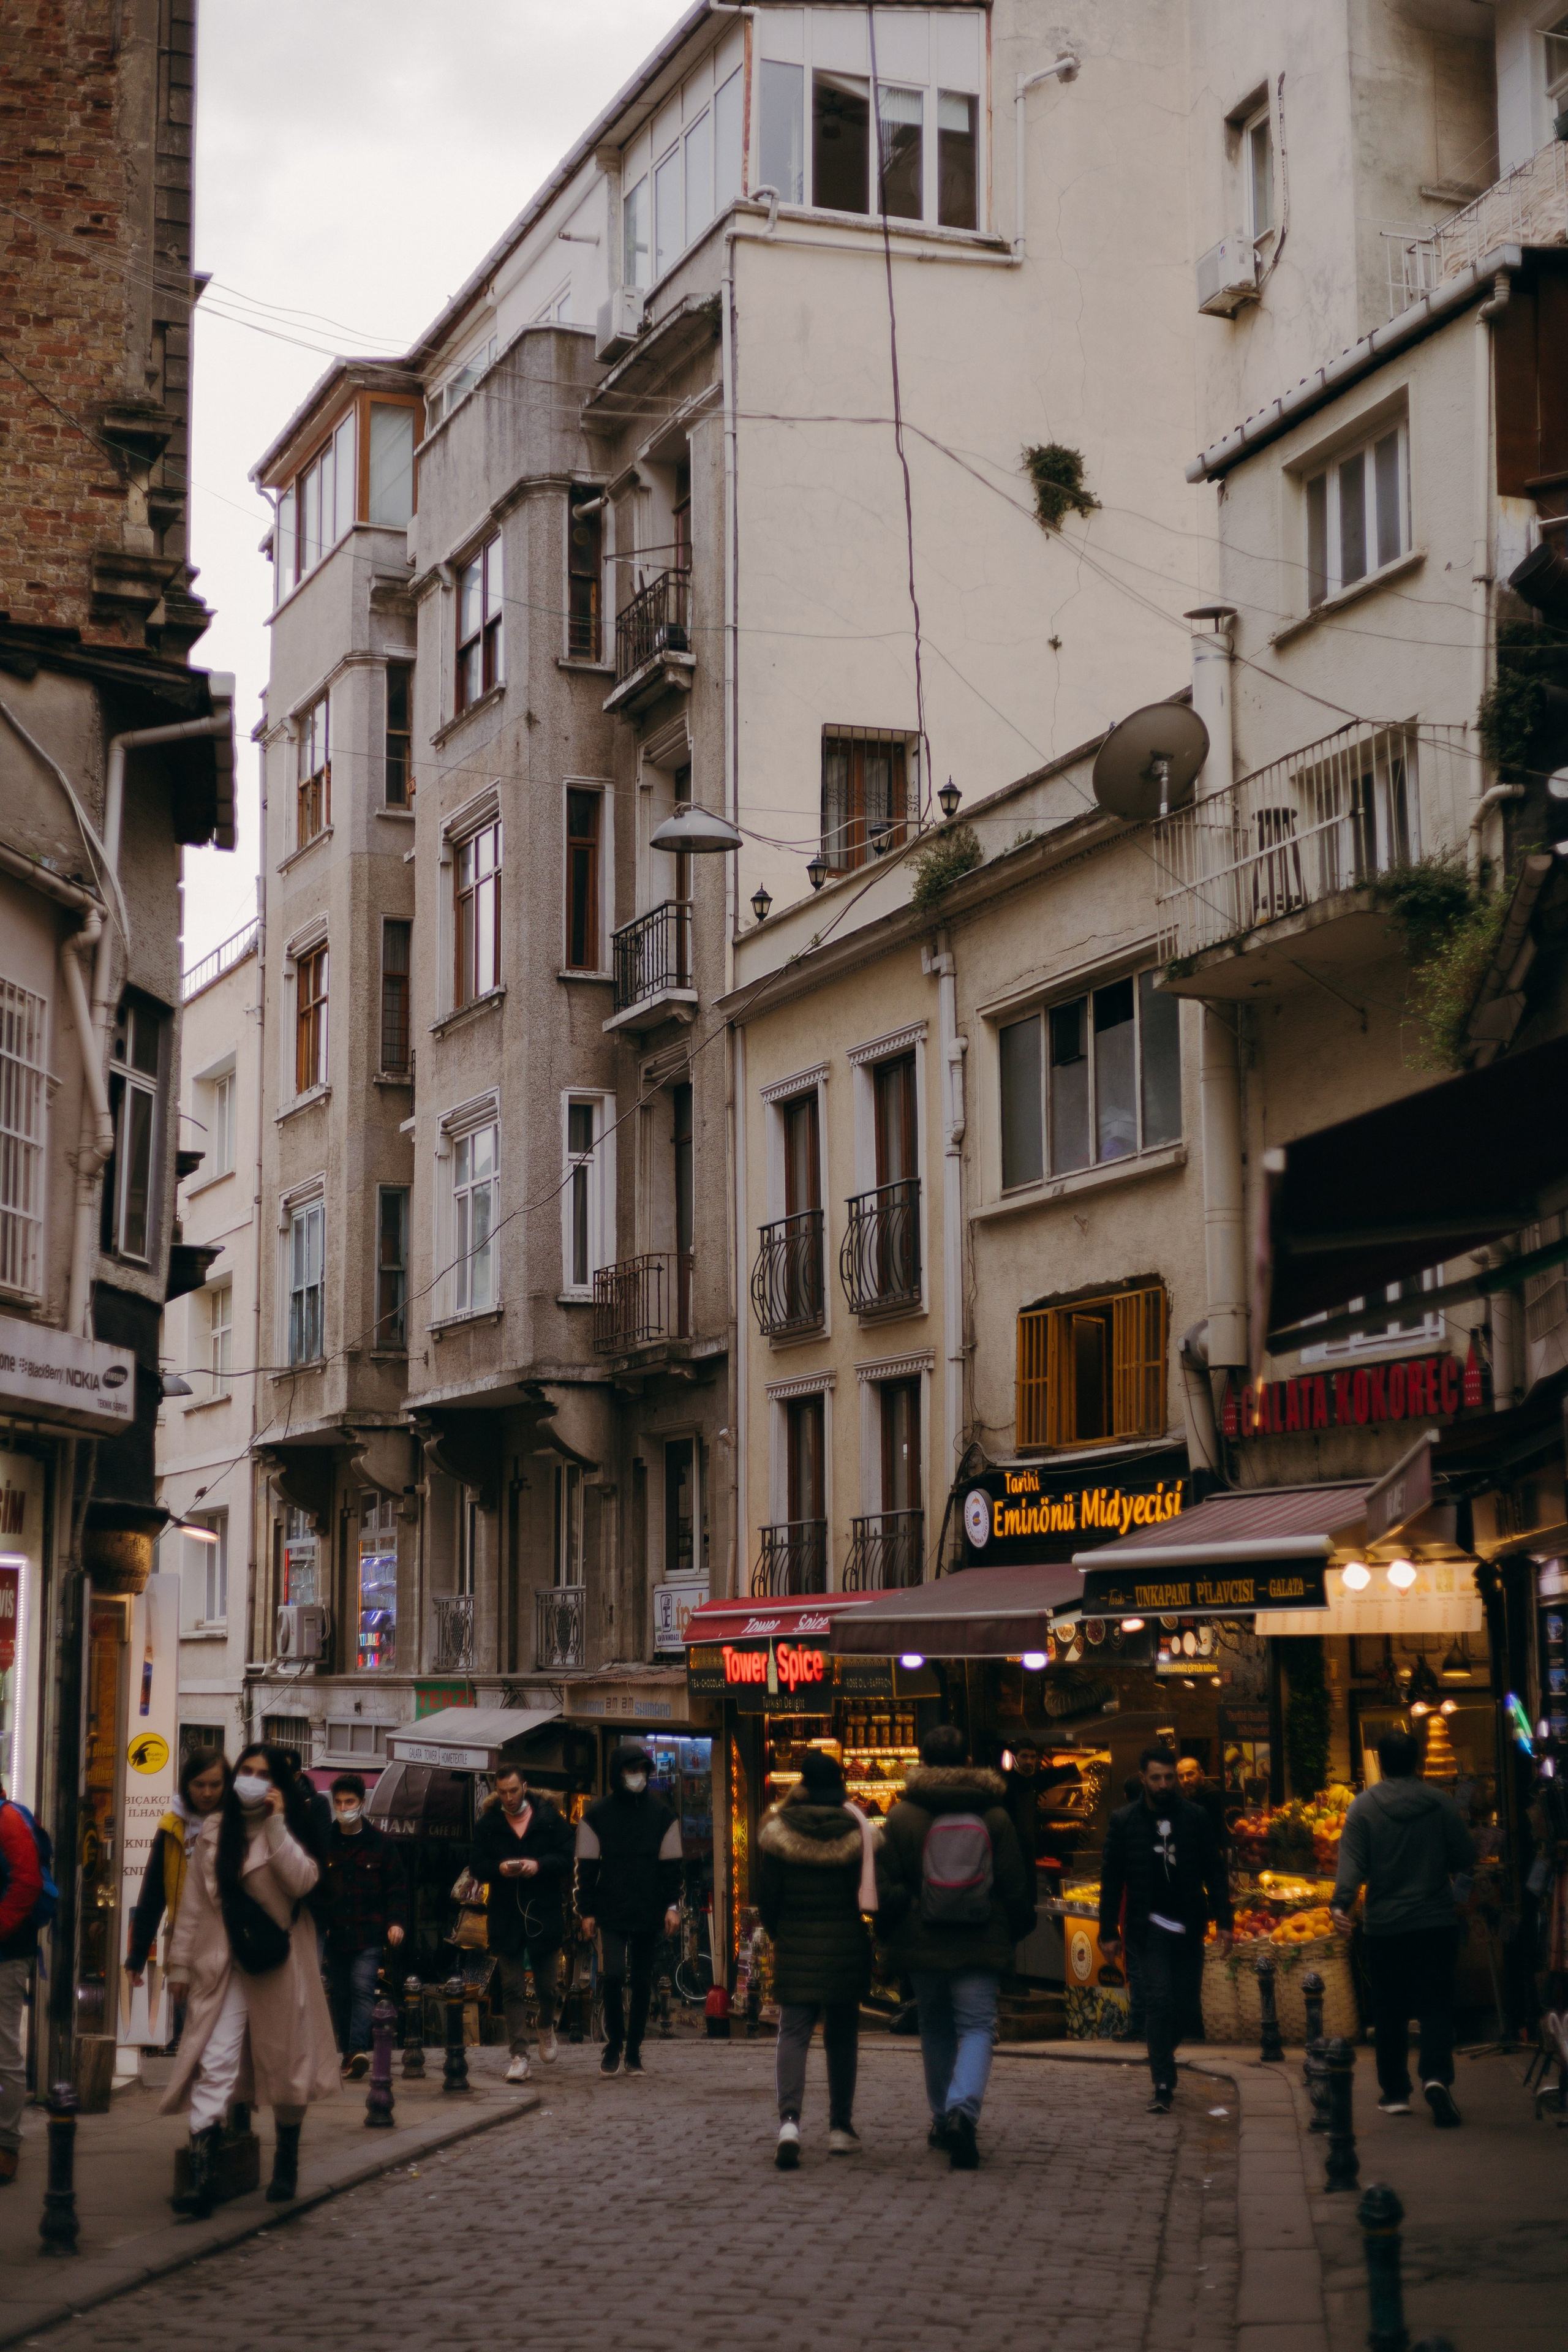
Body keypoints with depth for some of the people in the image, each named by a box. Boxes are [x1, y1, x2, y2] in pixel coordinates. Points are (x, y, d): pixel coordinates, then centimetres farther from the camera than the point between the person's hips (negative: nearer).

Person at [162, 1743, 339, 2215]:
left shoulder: (291, 1830, 3)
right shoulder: (214, 1831, 8)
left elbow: (302, 1880, -15)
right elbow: (194, 1901, 8)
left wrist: (276, 1823, -17)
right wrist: (181, 1963, 5)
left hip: (279, 1967, -1)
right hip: (222, 1965, 1)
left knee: (285, 2065, 8)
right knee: (213, 2068, -11)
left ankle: (286, 2167, 24)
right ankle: (200, 2178, -18)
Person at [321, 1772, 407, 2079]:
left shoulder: (380, 1843, 4)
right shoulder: (324, 1843, 7)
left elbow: (395, 1888, 7)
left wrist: (397, 1921, -5)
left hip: (369, 1934, -3)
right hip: (335, 1935, 3)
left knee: (363, 1988, -15)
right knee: (339, 1994, 5)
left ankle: (358, 2050, -24)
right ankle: (348, 2050, 14)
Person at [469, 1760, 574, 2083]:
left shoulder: (549, 1819, 2)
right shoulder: (487, 1824, 5)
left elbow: (567, 1859, -1)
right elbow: (477, 1866, 2)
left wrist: (540, 1865, -19)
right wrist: (499, 1869, -18)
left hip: (545, 1914, 0)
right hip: (506, 1917, 1)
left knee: (548, 1986, 7)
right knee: (511, 1989, -3)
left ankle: (547, 2027, 39)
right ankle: (519, 2056, -2)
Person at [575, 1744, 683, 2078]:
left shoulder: (662, 1815, 7)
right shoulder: (597, 1814, 3)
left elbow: (671, 1864, 8)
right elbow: (587, 1866, 4)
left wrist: (672, 1905, -2)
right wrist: (586, 1910, -1)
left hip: (648, 1913, 2)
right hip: (611, 1913, -2)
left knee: (642, 1983, 5)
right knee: (613, 1975, -13)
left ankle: (633, 2050, 15)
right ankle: (614, 2044, 3)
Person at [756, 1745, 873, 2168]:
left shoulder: (778, 1832, -3)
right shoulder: (857, 1832, -3)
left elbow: (767, 1895, 1)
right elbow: (872, 1893, 0)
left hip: (795, 1947, -1)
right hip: (846, 1949, 1)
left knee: (793, 2033, -1)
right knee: (842, 2038, 12)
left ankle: (789, 2119, -22)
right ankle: (841, 2129, 17)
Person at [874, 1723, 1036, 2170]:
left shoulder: (902, 1817, -4)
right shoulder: (994, 1815, 0)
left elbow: (887, 1886, -3)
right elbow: (1016, 1886, 3)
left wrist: (889, 1935, 10)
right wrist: (1014, 1932, 17)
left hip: (924, 1945, 1)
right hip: (981, 1946, -1)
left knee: (935, 2029, 16)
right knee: (977, 2027, 1)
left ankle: (943, 2119, 22)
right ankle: (963, 2109, -22)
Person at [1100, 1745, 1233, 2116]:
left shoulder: (1195, 1817, 3)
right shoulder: (1124, 1821, 0)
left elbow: (1214, 1872, 5)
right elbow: (1111, 1880, 3)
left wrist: (1224, 1921, -1)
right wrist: (1109, 1932, 0)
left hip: (1188, 1930, 2)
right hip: (1150, 1928, -2)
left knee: (1188, 2009, 5)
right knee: (1159, 2001, -13)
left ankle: (1161, 2054, 34)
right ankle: (1163, 2086, -10)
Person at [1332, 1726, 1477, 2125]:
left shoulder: (1364, 1807, -5)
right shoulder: (1441, 1803, -3)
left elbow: (1352, 1862, -13)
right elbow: (1465, 1857, 2)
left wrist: (1341, 1903, -18)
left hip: (1384, 1927, 0)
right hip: (1436, 1923, 0)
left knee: (1389, 2010, 11)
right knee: (1437, 2005, 2)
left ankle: (1395, 2093, 15)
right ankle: (1437, 2075, -20)